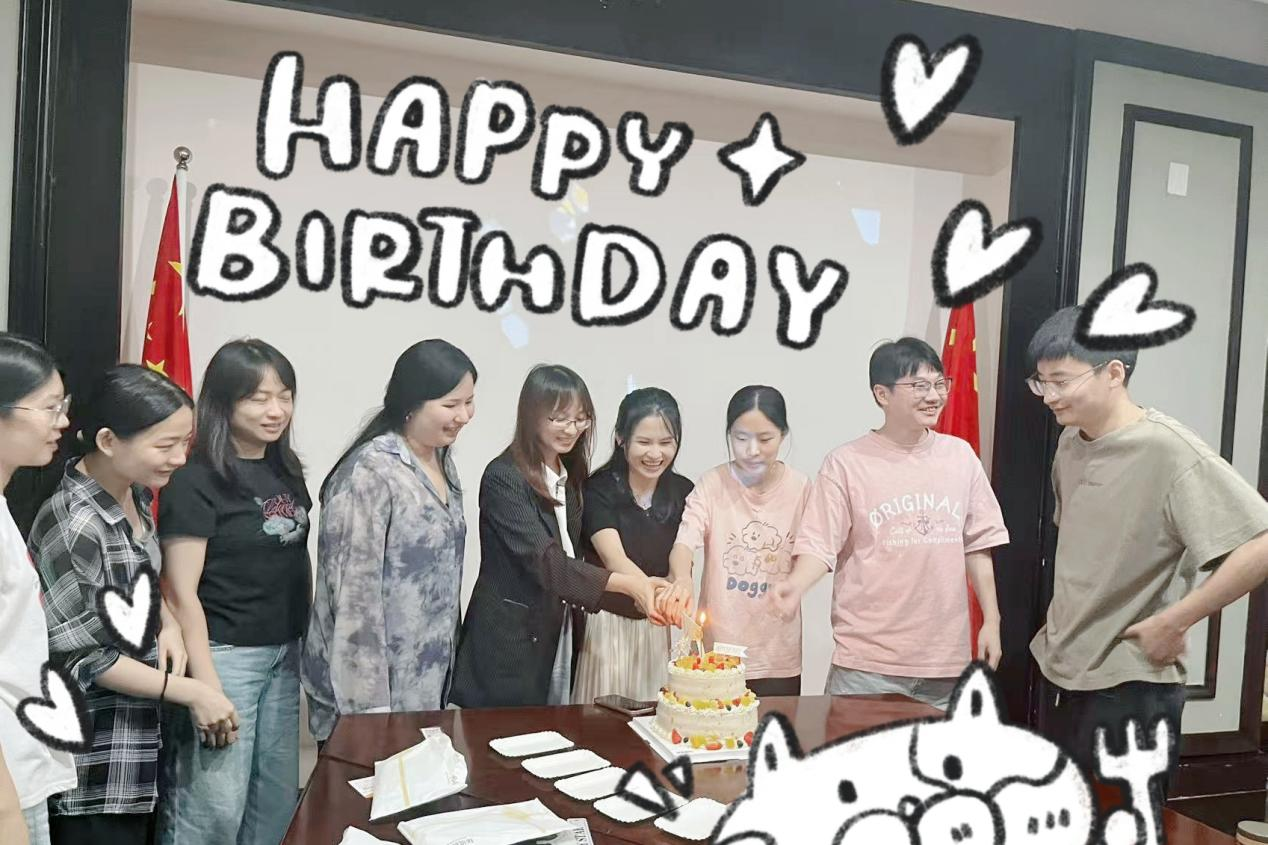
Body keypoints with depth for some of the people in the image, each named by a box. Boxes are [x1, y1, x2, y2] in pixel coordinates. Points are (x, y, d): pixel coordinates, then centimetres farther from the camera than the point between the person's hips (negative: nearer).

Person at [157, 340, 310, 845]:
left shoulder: (287, 471, 8)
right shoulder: (196, 482, -13)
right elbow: (181, 593, -15)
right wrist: (205, 686, -19)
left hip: (285, 653, 7)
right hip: (224, 655, -7)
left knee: (278, 799, 16)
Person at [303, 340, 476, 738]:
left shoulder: (442, 461, 7)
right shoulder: (371, 472, -18)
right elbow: (355, 592, -20)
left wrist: (448, 662, 16)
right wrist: (368, 702, -20)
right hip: (374, 686, -7)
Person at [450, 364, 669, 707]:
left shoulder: (571, 476, 9)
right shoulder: (503, 477, -15)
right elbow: (544, 561, -24)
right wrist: (627, 583, -32)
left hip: (559, 638, 7)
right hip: (509, 645, -6)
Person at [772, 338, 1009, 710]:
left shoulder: (960, 455, 7)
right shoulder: (846, 463, -6)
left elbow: (976, 545, 12)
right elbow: (820, 546, -7)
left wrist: (991, 621, 10)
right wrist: (795, 585, -27)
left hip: (947, 660, 4)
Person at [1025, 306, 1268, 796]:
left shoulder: (1168, 450, -19)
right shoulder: (1070, 443, 5)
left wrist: (1172, 622, -21)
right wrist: (1067, 620, 10)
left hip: (1130, 690, -8)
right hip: (1064, 680, 8)